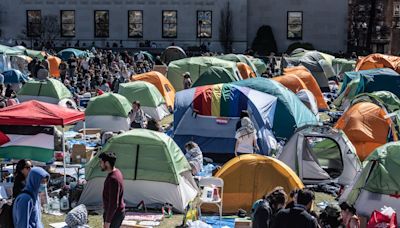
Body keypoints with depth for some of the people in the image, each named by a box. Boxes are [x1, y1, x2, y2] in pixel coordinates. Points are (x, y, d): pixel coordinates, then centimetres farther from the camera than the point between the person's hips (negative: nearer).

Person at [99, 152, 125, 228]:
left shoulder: (113, 179, -27)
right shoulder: (116, 172, 5)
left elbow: (113, 204, -28)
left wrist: (107, 221, -23)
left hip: (114, 214, -10)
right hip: (118, 212, 10)